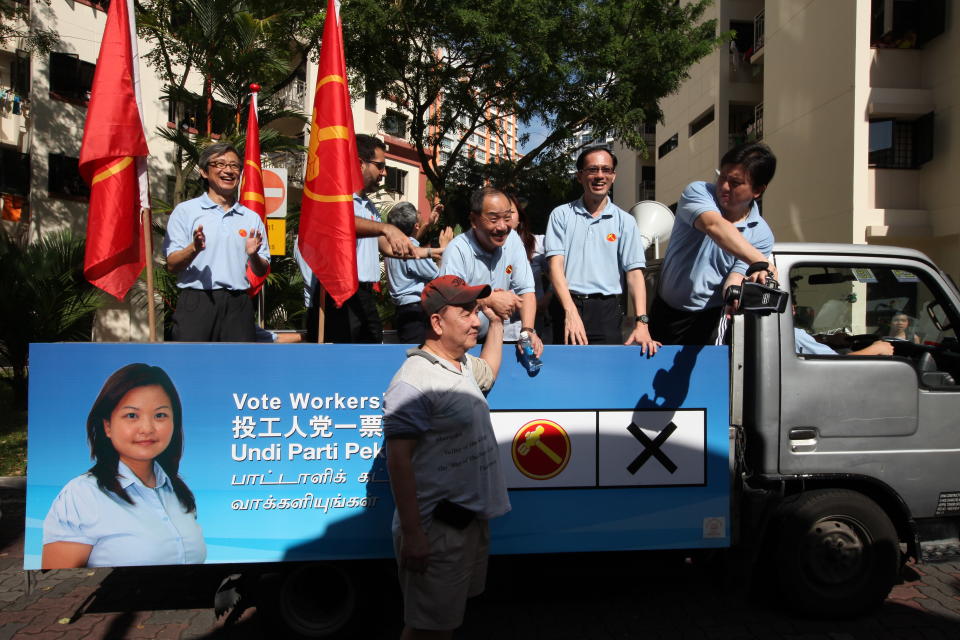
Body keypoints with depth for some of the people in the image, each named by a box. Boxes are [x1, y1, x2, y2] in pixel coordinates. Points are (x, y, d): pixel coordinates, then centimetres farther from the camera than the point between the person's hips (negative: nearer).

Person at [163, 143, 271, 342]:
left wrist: (253, 255, -8)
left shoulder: (251, 218, 14)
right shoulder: (185, 211, 6)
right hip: (196, 302, -2)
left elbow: (262, 271, 13)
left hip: (238, 303, 3)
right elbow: (171, 265, 0)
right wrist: (194, 249, -18)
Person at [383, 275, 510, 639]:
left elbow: (488, 371, 34)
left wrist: (496, 323, 26)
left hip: (472, 520, 9)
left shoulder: (463, 364, 8)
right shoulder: (414, 380, -21)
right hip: (436, 528, -9)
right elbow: (398, 462, -23)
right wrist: (411, 535, -24)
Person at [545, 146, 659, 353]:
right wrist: (571, 311, -17)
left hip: (606, 310, 1)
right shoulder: (561, 215, 6)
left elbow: (634, 272, 1)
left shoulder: (624, 221, 8)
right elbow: (555, 263, -4)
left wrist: (641, 322, -12)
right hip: (567, 306, 0)